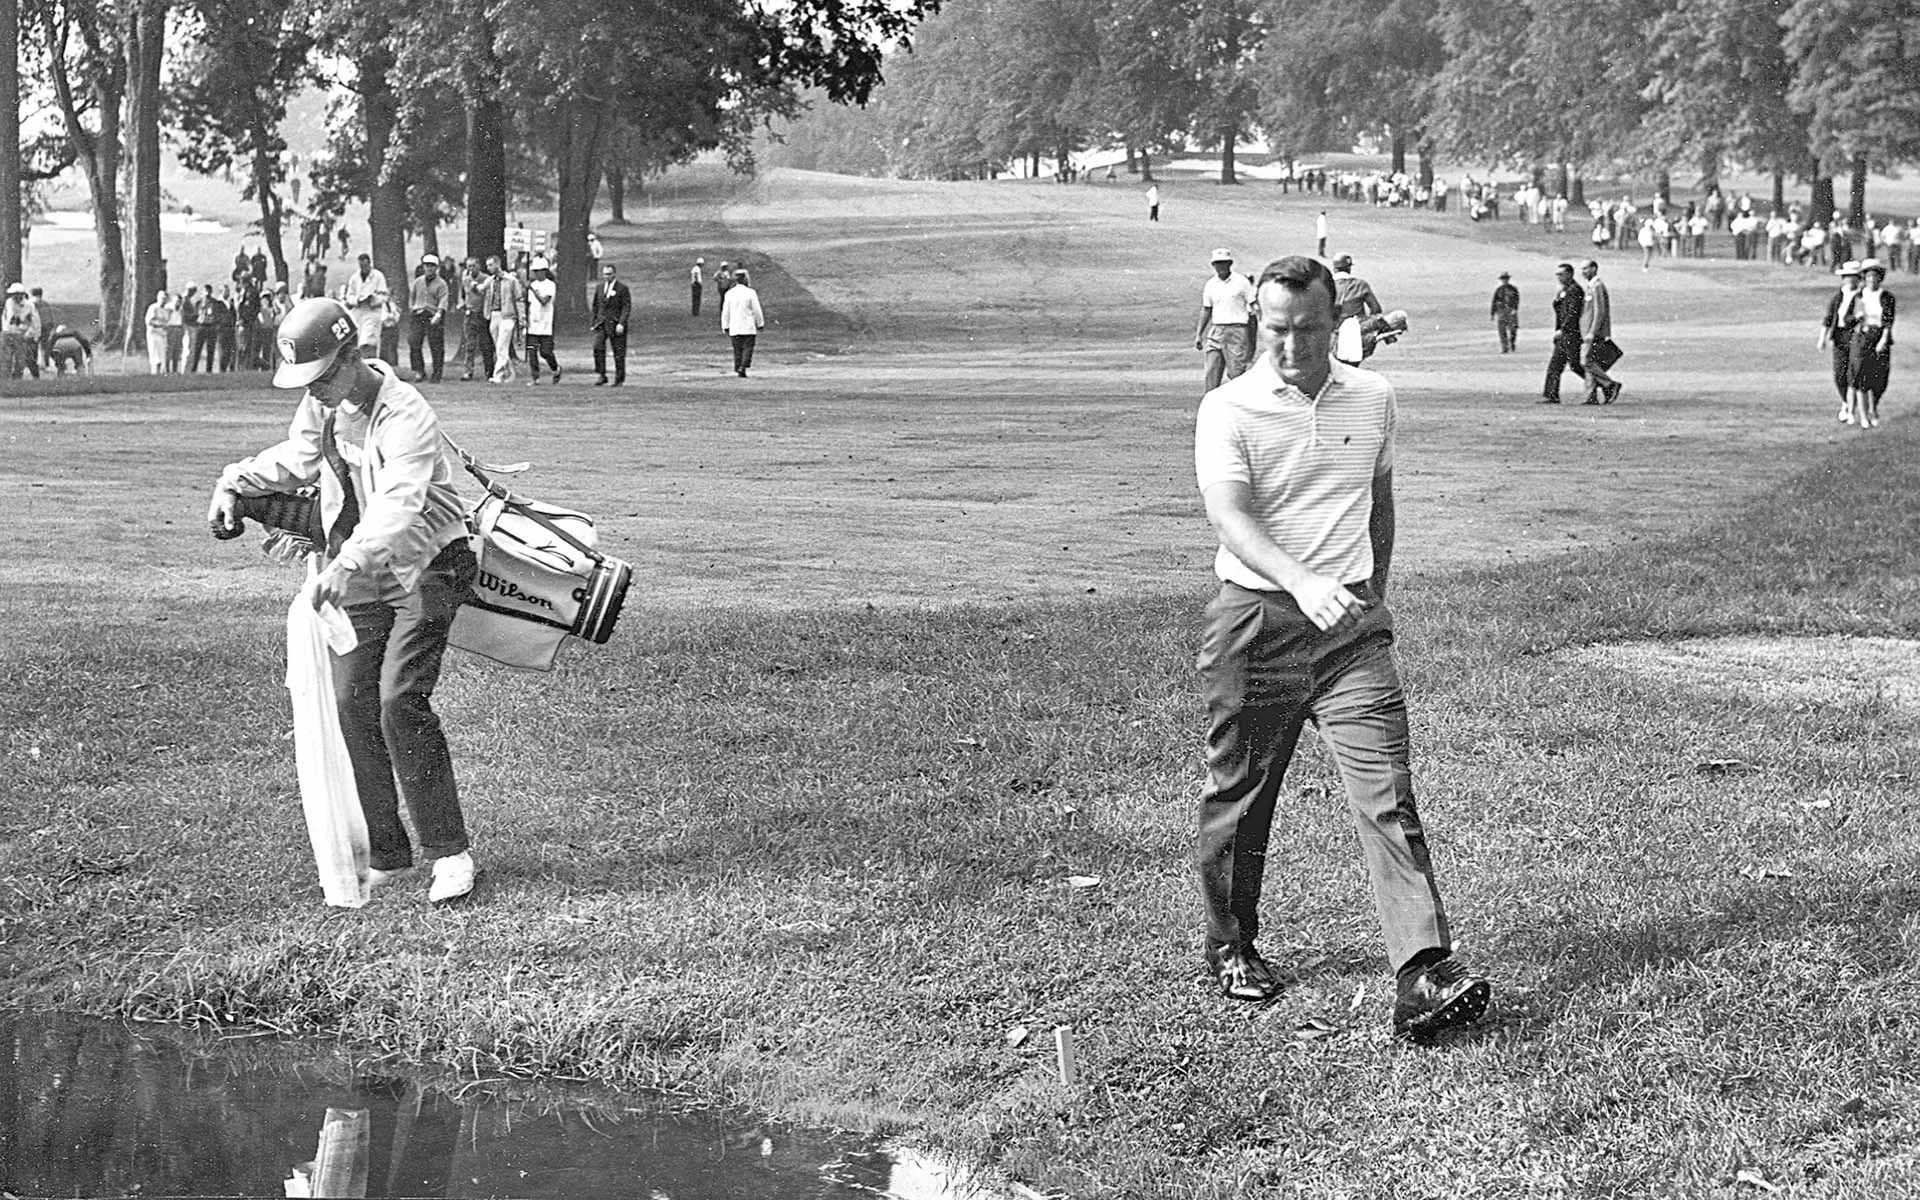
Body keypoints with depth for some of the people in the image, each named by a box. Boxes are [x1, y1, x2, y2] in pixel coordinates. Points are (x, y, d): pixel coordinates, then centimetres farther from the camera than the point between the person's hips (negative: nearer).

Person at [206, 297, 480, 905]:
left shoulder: (404, 415, -24)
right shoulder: (322, 406, 2)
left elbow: (397, 506, -39)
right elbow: (294, 459, 23)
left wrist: (347, 563, -53)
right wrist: (235, 483, 7)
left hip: (422, 571, -8)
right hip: (358, 579, 8)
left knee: (400, 702, -19)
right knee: (353, 707, 1)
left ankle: (449, 853, -11)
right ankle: (386, 855, 11)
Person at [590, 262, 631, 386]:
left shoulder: (622, 288, -3)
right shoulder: (599, 288, 14)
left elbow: (627, 307, -8)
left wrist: (621, 323, -18)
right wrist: (593, 322, 14)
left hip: (616, 324, -4)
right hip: (601, 323, 4)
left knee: (618, 352, 0)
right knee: (598, 347, -14)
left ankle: (619, 379, 11)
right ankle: (601, 376, -8)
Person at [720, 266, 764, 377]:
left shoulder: (729, 293, 3)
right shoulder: (750, 293, -8)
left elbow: (725, 312, 6)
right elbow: (757, 311, -4)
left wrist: (725, 328, 14)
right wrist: (760, 325, 7)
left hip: (734, 329, 4)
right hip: (748, 328, -4)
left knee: (737, 350, 13)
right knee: (747, 348, -2)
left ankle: (738, 368, 14)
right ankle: (742, 368, -18)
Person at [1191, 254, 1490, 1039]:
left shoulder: (1372, 400, 7)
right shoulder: (1228, 410, -7)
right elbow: (1230, 517, -21)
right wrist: (1302, 583, -36)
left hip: (1351, 623, 2)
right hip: (1255, 621, -2)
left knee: (1386, 794, -10)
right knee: (1240, 793, 10)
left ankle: (1424, 975, -18)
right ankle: (1231, 947, 31)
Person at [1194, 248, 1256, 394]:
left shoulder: (1242, 282, -2)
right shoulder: (1210, 285, 11)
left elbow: (1253, 307, 0)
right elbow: (1205, 310, 18)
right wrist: (1198, 334, 14)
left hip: (1236, 331, -4)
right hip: (1216, 331, 4)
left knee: (1236, 372, -6)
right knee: (1212, 372, -3)